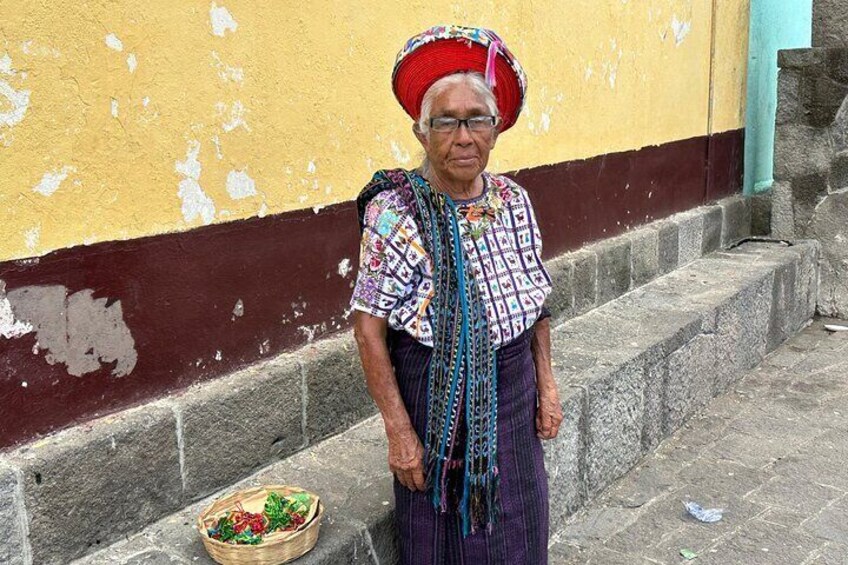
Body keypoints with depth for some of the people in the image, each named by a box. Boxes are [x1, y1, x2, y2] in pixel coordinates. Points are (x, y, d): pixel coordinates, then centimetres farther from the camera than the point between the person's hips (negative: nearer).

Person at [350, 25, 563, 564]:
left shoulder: (514, 201, -1)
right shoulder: (395, 213, -17)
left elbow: (537, 301, 9)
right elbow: (369, 326, -16)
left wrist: (547, 385, 6)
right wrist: (399, 430, -17)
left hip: (513, 395, 5)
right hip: (438, 399, -4)